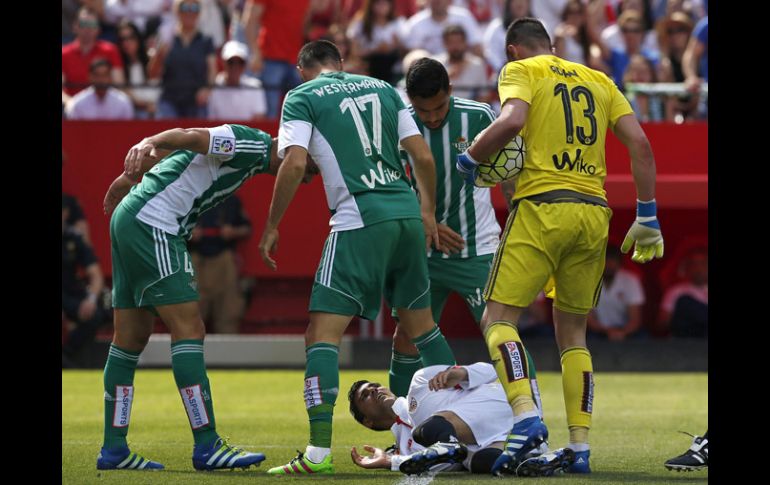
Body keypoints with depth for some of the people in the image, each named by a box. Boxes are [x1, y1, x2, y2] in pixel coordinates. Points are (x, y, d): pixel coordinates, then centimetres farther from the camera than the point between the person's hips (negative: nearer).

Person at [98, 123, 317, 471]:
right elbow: (189, 137, -23)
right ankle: (206, 445, -14)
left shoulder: (246, 148, 19)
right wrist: (148, 144, -38)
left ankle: (113, 449, 15)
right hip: (150, 224, -11)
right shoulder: (254, 145, -10)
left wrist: (125, 181, 22)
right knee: (189, 331, -11)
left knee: (131, 338, 12)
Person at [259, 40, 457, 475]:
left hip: (360, 222, -5)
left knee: (323, 333, -5)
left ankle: (319, 451, -16)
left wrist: (272, 226, -1)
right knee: (421, 325, 21)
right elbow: (424, 157, 13)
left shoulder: (302, 98, 4)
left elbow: (295, 164, -10)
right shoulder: (383, 89, 18)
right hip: (407, 214, 5)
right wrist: (428, 214, 23)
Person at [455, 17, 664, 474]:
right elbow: (640, 144, 10)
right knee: (573, 331, 14)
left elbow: (512, 121, -16)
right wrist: (647, 218, 12)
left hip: (543, 204, -5)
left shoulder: (520, 71, 6)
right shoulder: (599, 81, 20)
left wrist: (470, 159, 0)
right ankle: (580, 447, 5)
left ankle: (527, 415, -24)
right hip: (594, 211, 5)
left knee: (499, 319, -1)